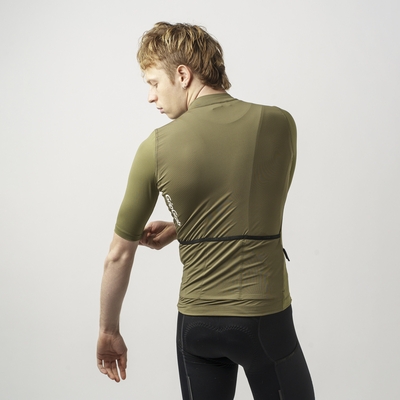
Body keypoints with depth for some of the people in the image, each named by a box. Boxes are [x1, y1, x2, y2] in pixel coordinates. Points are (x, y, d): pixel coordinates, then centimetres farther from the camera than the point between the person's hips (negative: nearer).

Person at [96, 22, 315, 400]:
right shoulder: (279, 124, -4)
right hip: (265, 317, 0)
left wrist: (109, 331, 13)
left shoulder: (155, 148, -8)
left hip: (197, 322, 1)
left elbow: (119, 255, -1)